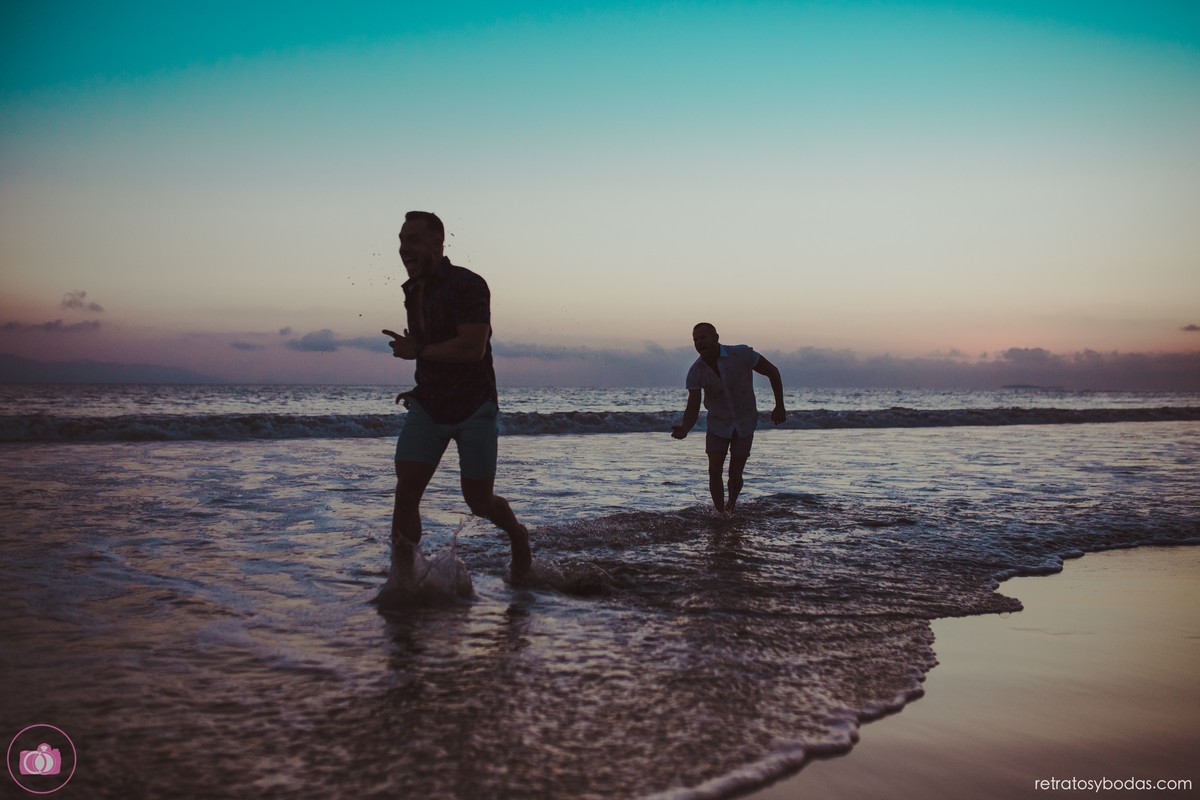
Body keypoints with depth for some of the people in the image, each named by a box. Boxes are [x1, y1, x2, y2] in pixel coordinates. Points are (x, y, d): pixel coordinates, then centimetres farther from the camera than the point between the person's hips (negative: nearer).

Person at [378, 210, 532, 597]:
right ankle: (400, 578, 1)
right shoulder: (414, 290, 11)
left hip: (474, 406, -6)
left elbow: (472, 348, -23)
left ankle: (518, 536, 32)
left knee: (479, 501, 1)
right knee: (405, 493, -7)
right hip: (428, 406, 6)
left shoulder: (468, 285, -14)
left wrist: (417, 352, -16)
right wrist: (423, 388, 7)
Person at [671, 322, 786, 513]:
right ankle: (720, 513, 11)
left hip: (744, 424, -1)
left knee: (735, 474, 1)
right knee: (714, 472, -8)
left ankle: (731, 507, 30)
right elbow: (692, 408, -16)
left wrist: (780, 406, -8)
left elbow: (772, 371, -11)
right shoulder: (695, 372, -17)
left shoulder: (741, 354, -23)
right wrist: (684, 430, -37)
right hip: (718, 424, 2)